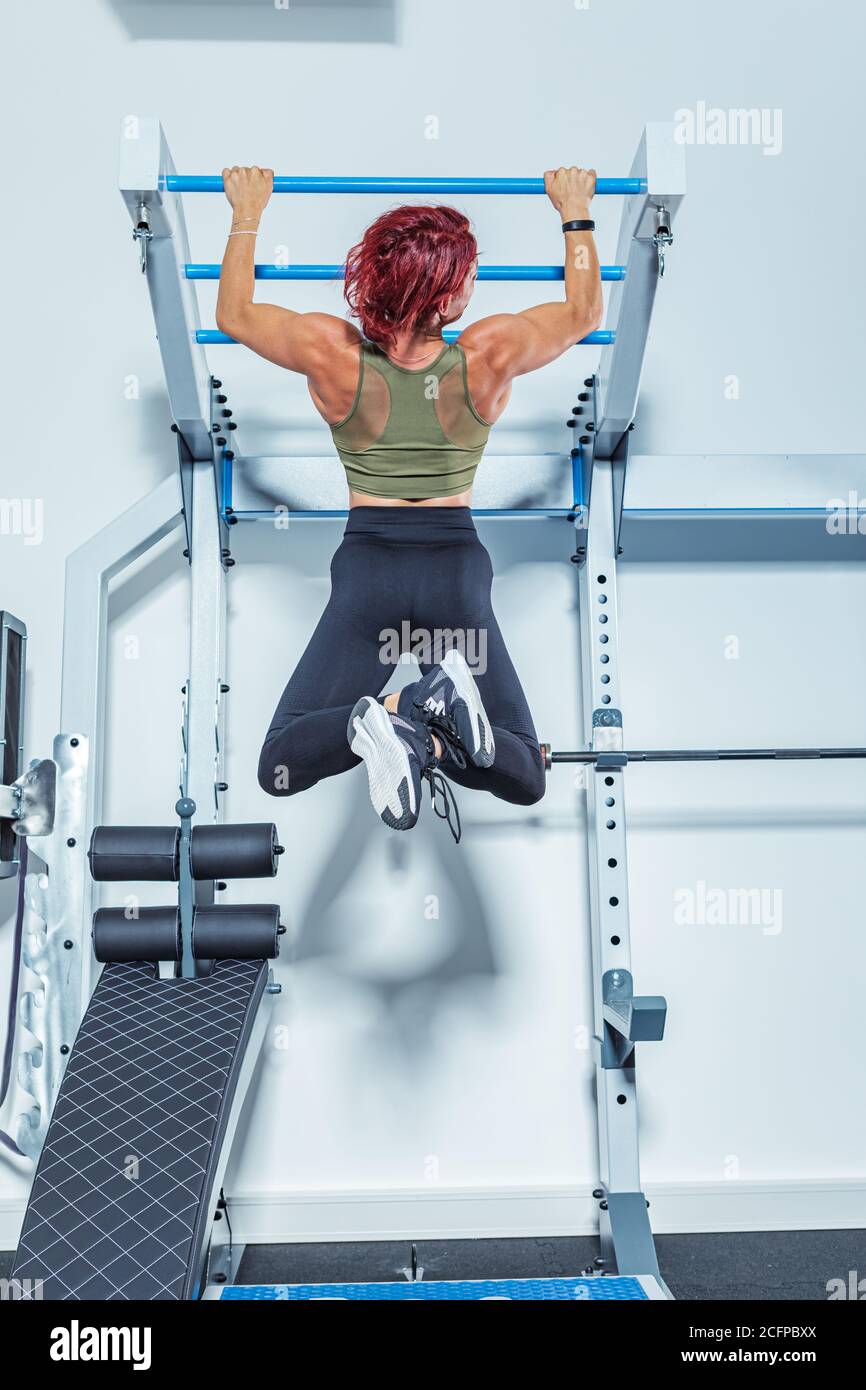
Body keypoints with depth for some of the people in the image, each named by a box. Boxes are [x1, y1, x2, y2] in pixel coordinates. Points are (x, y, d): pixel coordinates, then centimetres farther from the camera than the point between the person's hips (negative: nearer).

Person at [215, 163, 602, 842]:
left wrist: (247, 212, 24)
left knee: (280, 768, 7)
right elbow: (584, 311, 13)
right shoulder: (492, 354, -8)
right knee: (526, 778, 11)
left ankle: (381, 718, -26)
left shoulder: (330, 353, -8)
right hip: (457, 567, 0)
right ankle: (436, 732, -24)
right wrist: (576, 212, 26)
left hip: (367, 567, 0)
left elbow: (234, 313, 13)